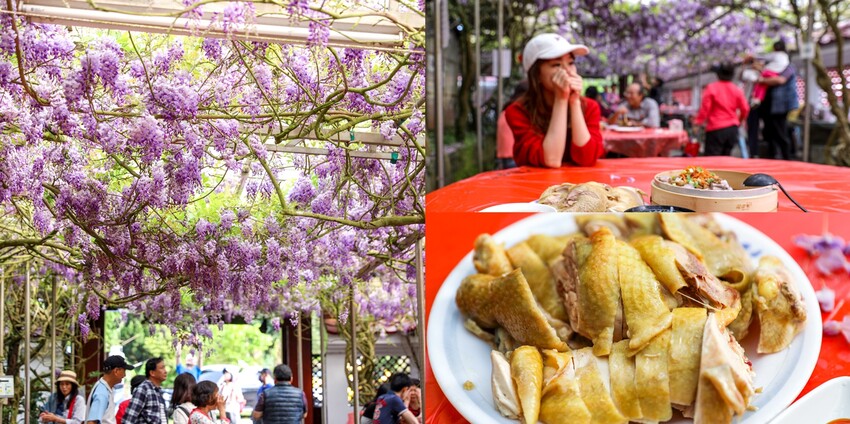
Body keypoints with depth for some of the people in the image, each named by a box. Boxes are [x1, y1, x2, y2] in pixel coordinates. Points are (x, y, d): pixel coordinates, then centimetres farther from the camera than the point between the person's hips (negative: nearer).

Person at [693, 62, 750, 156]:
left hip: (716, 128, -5)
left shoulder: (711, 88, -6)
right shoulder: (737, 89, 5)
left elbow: (705, 107, -9)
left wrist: (698, 121, -1)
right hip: (732, 128, 5)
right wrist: (739, 120, 26)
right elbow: (745, 109, 8)